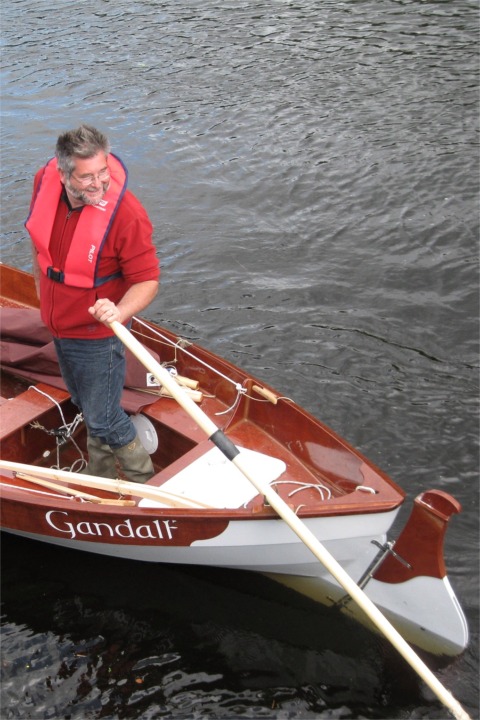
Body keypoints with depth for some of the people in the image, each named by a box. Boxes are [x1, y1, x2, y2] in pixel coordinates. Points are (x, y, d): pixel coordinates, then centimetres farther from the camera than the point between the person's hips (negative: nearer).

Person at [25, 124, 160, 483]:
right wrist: (42, 282, 17)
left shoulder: (127, 214, -31)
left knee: (104, 420, 5)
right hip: (59, 325, 7)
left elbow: (147, 280, -25)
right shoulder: (46, 181, -14)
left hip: (97, 334, -7)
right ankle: (99, 477, 53)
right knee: (86, 405, 27)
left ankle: (145, 483, 32)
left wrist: (119, 312, -45)